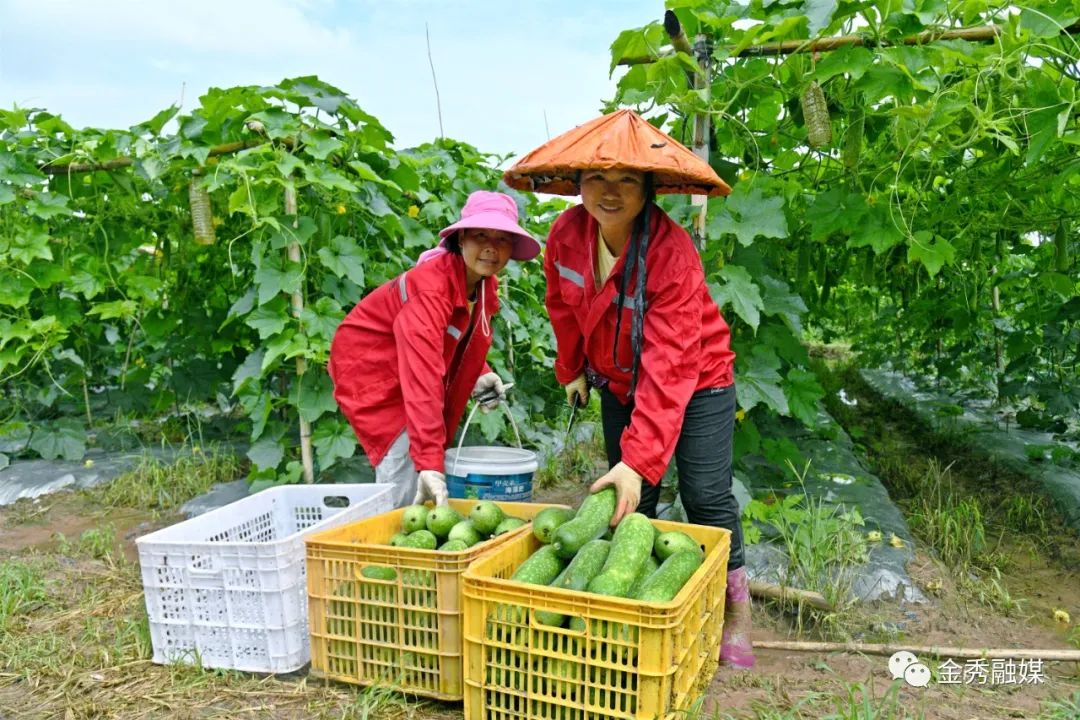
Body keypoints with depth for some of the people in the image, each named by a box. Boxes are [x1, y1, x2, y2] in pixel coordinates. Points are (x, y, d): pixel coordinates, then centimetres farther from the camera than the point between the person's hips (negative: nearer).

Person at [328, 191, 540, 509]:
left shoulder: (485, 285, -7)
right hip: (369, 367, -8)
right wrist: (430, 464, -48)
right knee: (406, 478, -17)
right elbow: (423, 379, -43)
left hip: (405, 367, 8)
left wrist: (479, 375, -10)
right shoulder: (430, 286, -33)